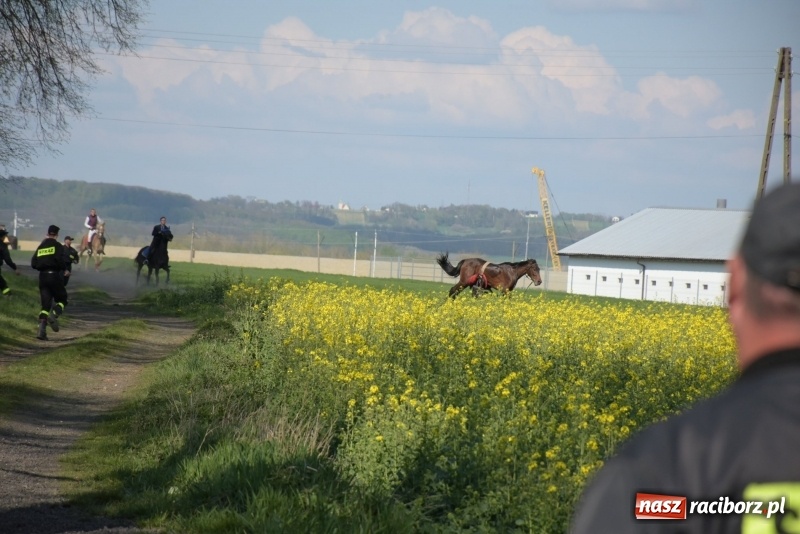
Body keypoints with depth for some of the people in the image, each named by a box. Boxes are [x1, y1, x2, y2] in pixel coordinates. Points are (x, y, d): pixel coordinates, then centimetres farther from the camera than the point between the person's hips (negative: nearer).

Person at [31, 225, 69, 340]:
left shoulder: (40, 247, 13)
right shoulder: (58, 246, -3)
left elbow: (33, 264, 10)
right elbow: (60, 260, -18)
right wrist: (64, 270, 0)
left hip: (42, 276, 5)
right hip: (55, 276, -5)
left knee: (45, 304, 6)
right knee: (62, 300, 11)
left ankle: (41, 330, -8)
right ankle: (54, 315, -20)